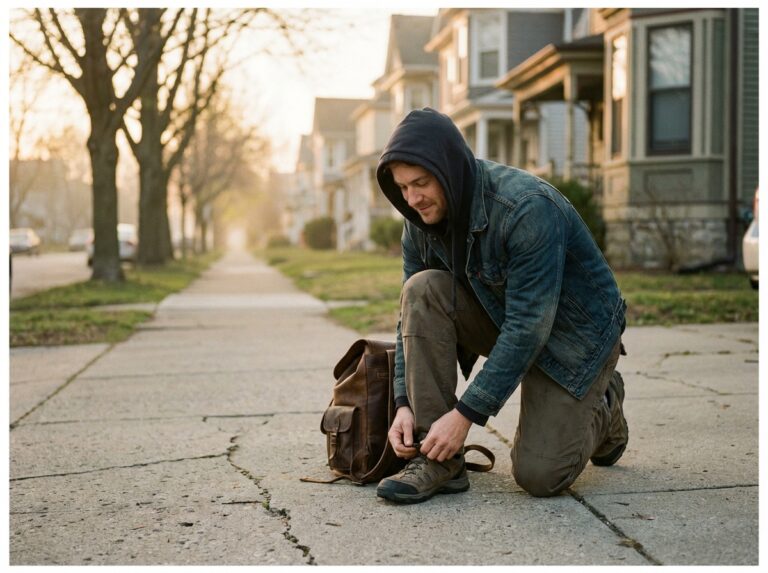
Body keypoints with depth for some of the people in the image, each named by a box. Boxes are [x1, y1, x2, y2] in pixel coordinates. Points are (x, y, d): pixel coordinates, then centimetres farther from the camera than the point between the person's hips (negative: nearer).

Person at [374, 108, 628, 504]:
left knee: (539, 475, -17)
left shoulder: (527, 207, -32)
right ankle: (436, 461, -19)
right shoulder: (421, 219, -11)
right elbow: (413, 313, -4)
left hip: (573, 330, -6)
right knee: (423, 290, -23)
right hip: (501, 316, 6)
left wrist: (466, 413, -31)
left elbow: (528, 326, -32)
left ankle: (603, 409, 18)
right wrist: (404, 403, -16)